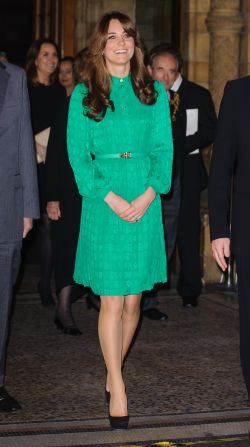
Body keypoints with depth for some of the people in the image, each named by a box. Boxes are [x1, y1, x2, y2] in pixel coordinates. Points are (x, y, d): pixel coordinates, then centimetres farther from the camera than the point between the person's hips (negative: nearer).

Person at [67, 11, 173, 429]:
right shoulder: (84, 95, 4)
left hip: (145, 205, 2)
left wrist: (148, 195, -10)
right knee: (111, 300, -4)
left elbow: (164, 148, 5)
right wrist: (111, 198, -13)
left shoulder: (154, 93, 9)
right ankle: (118, 388, 2)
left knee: (132, 300, 6)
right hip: (104, 206, -2)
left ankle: (113, 374, 22)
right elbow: (78, 153, -1)